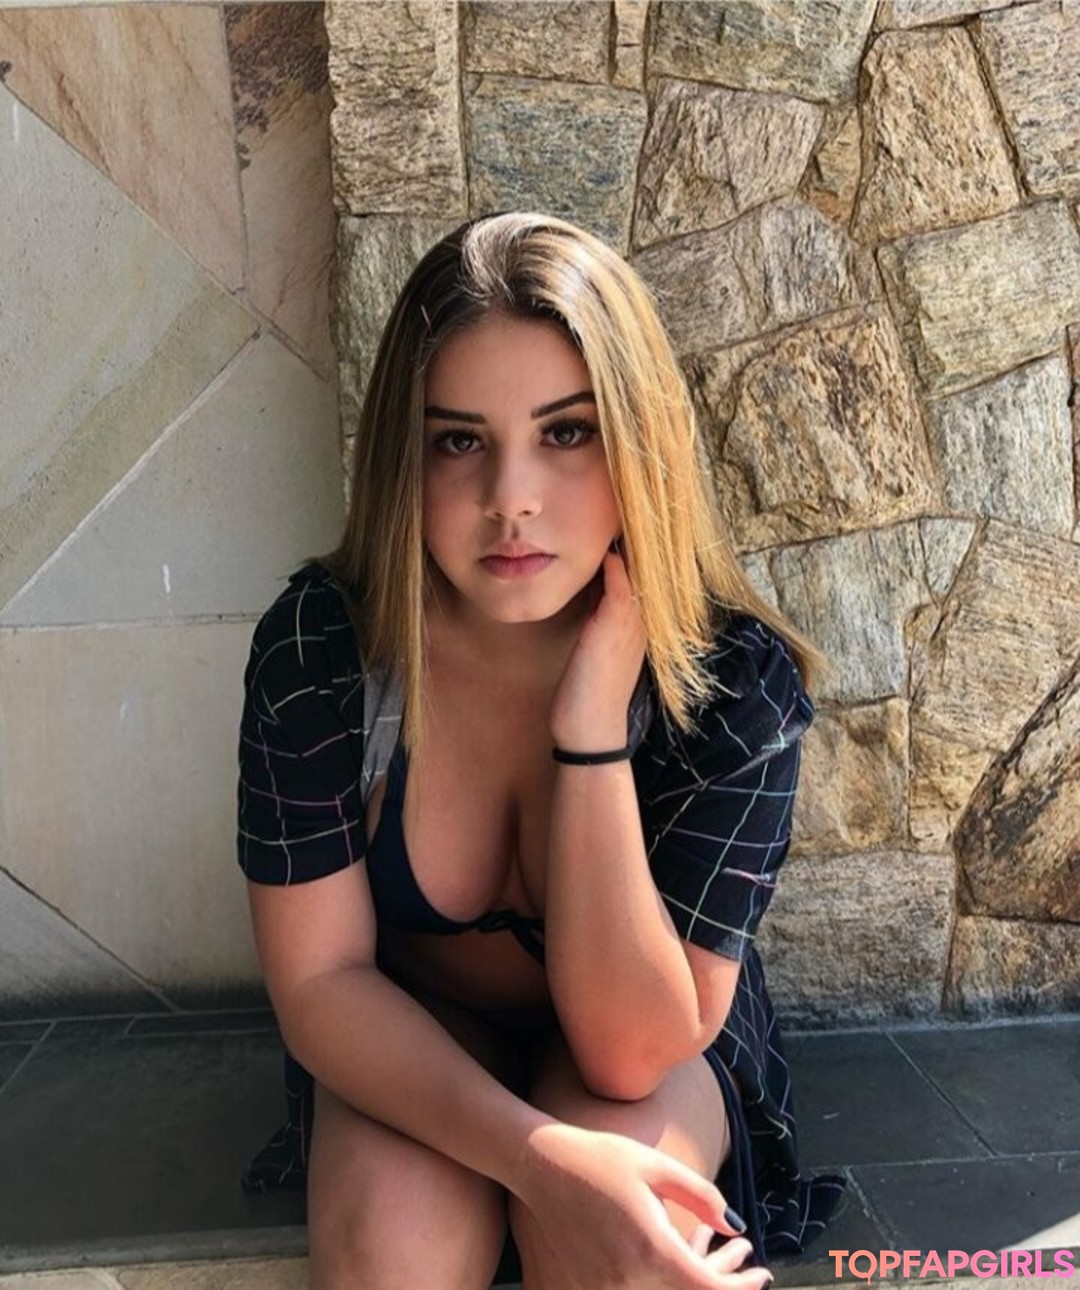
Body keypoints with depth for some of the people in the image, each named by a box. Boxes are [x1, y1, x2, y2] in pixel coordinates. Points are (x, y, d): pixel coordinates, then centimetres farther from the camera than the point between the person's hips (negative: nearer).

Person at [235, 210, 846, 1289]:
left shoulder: (736, 677, -26)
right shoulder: (315, 647, -23)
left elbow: (630, 1048, -26)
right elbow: (318, 977, -18)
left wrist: (594, 727, -37)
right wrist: (535, 1154, -33)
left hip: (656, 1048, 0)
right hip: (405, 1047, 1)